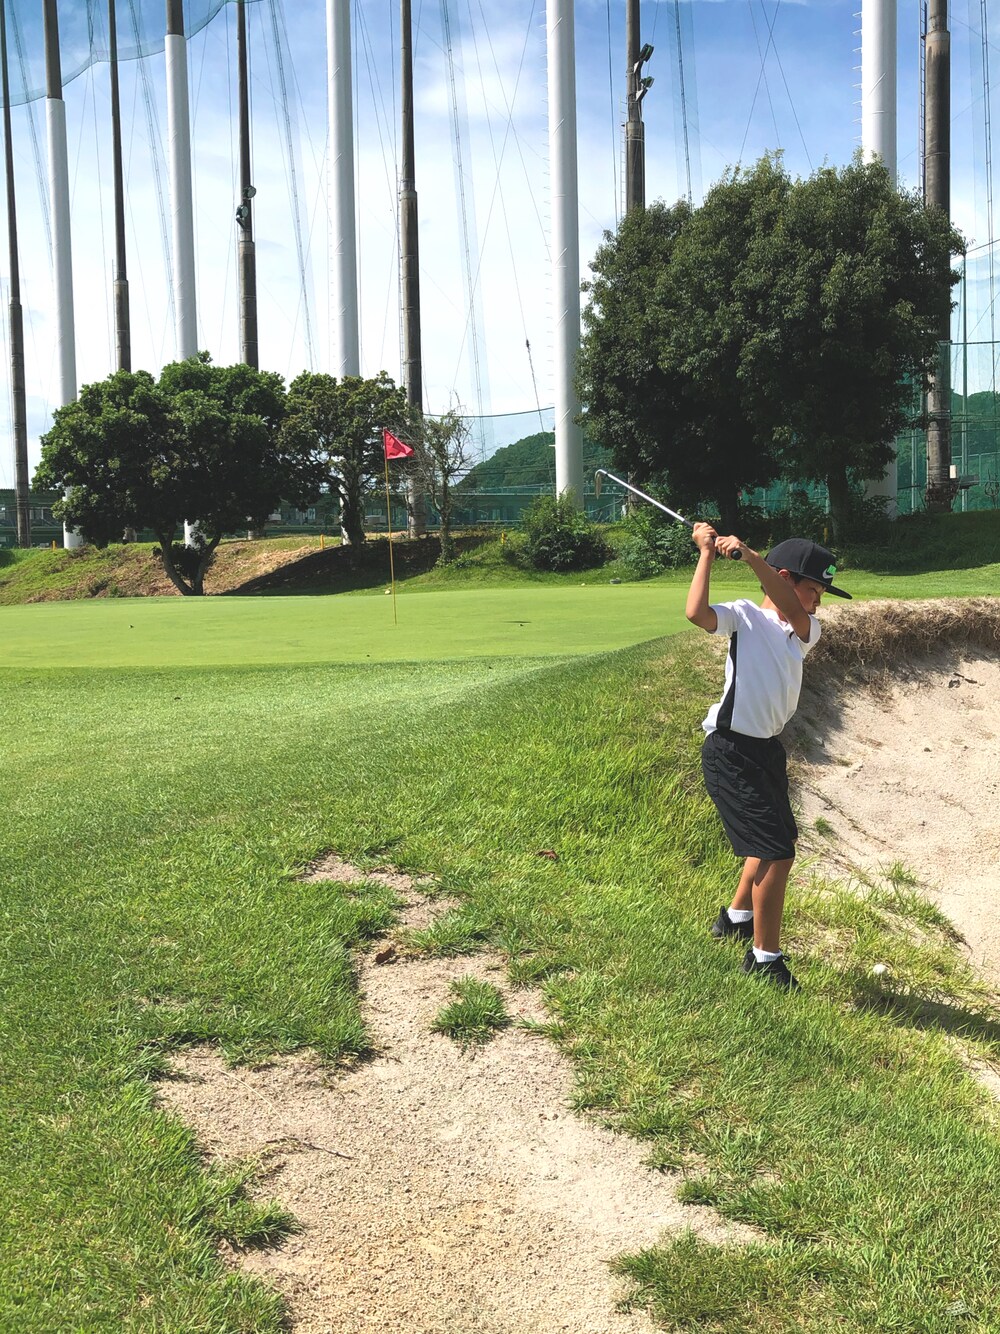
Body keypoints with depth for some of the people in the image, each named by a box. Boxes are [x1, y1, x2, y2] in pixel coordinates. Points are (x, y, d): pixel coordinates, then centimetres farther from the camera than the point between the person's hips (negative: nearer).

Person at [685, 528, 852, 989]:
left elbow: (791, 610, -17)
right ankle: (765, 958, 3)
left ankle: (736, 918, 49)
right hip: (731, 751, -9)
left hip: (767, 748, 9)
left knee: (776, 840, 26)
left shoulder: (807, 630, 7)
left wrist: (750, 557, -29)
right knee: (776, 851, -11)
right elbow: (697, 613, -29)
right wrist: (706, 555, -20)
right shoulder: (744, 615, -9)